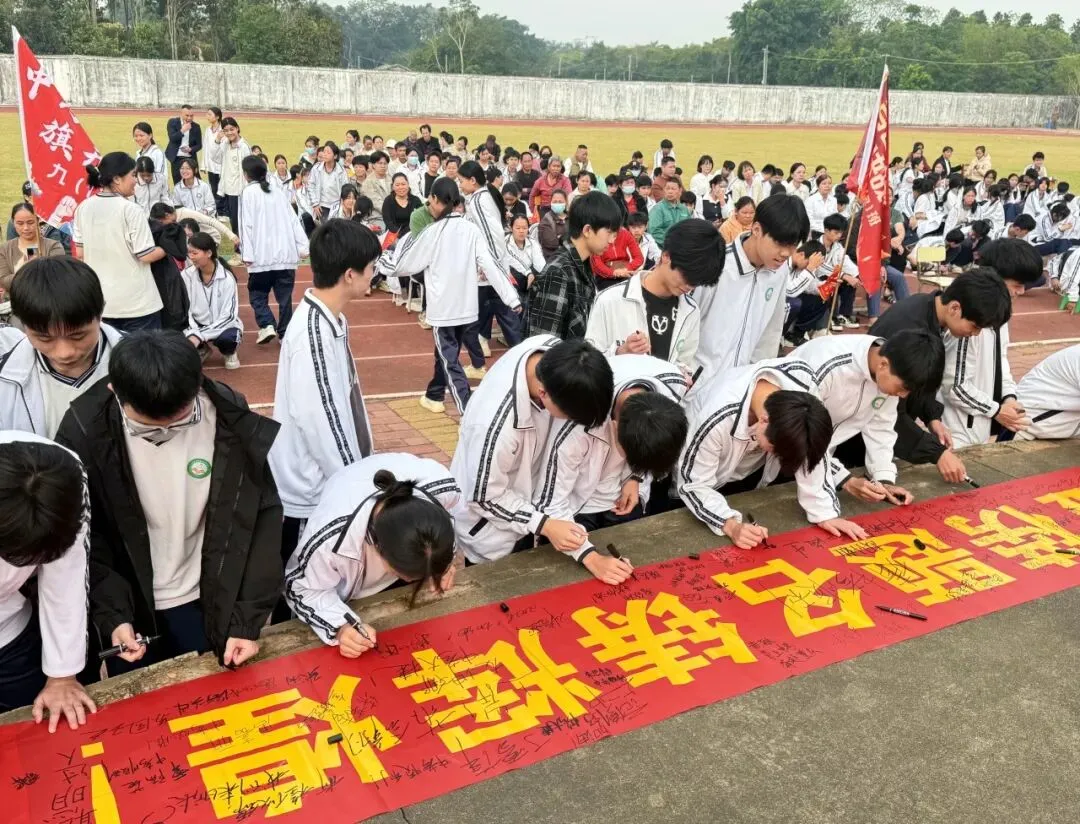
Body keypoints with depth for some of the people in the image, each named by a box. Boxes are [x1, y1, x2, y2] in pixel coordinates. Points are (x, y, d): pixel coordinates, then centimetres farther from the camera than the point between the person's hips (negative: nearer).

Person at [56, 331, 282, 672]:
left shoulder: (233, 423, -20)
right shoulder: (84, 430, -20)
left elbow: (261, 519, -12)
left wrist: (248, 618, -13)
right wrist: (111, 612, -17)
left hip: (211, 601, 0)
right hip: (128, 608, 0)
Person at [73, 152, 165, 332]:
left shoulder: (83, 208, 2)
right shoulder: (131, 210, -16)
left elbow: (80, 252, 9)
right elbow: (146, 255, -15)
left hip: (101, 300, 6)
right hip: (137, 302, -6)